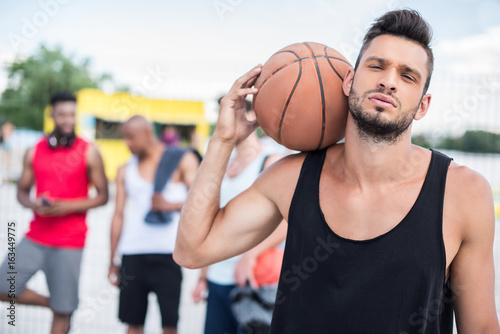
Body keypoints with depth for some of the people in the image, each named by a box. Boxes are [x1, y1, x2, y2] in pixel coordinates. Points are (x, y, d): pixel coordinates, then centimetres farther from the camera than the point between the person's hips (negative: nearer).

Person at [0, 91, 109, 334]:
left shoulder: (89, 153, -3)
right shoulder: (34, 152, 6)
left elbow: (102, 195, -2)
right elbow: (22, 190, 12)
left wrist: (68, 207, -16)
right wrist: (33, 204, -11)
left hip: (69, 243, -4)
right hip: (35, 238, 4)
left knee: (62, 311, -1)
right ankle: (52, 304, 22)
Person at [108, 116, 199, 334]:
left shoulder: (182, 161, 5)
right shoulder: (125, 171, 15)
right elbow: (119, 215, 16)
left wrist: (171, 205, -18)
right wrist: (112, 261, 14)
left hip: (168, 253, -3)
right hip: (132, 254, 3)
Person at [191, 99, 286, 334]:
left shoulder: (270, 163, -6)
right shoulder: (224, 167, 17)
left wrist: (250, 255, -27)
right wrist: (203, 276, 16)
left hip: (251, 281, -7)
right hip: (218, 281, 7)